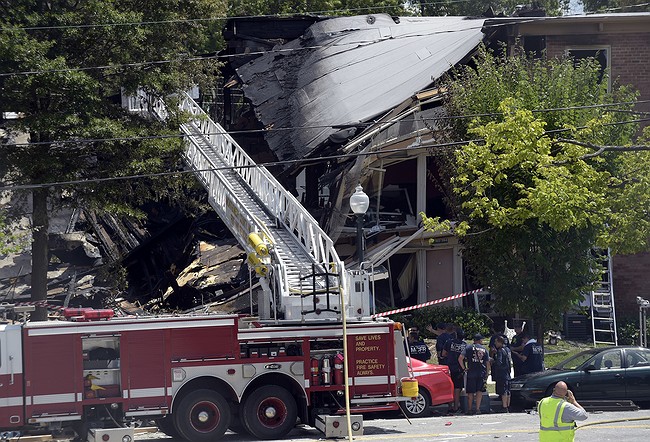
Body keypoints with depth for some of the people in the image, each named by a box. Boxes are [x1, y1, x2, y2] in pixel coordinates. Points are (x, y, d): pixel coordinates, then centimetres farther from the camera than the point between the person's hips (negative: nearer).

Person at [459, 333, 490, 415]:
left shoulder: (469, 348, 1)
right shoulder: (484, 349, 9)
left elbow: (460, 358, -10)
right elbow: (488, 363, 9)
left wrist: (464, 368, 0)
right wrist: (487, 374, 15)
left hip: (471, 372, -1)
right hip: (482, 373, 1)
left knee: (470, 392, 7)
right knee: (479, 391, 7)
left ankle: (469, 409, 11)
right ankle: (478, 409, 1)